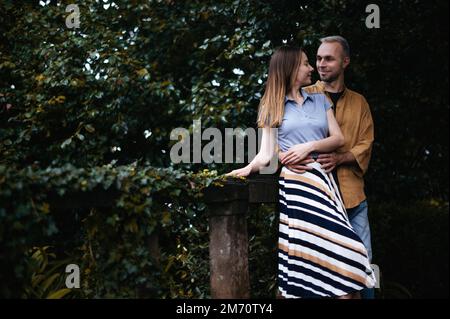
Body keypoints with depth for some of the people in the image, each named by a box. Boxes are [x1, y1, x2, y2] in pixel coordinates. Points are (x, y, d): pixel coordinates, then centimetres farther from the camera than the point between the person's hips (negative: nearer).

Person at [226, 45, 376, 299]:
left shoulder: (320, 99, 19)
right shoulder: (272, 108, 11)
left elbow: (339, 138, 10)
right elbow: (267, 153, 5)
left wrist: (309, 146, -5)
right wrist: (249, 169, -15)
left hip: (322, 178, 3)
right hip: (294, 181, -3)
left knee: (340, 245, -12)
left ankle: (346, 291, -9)